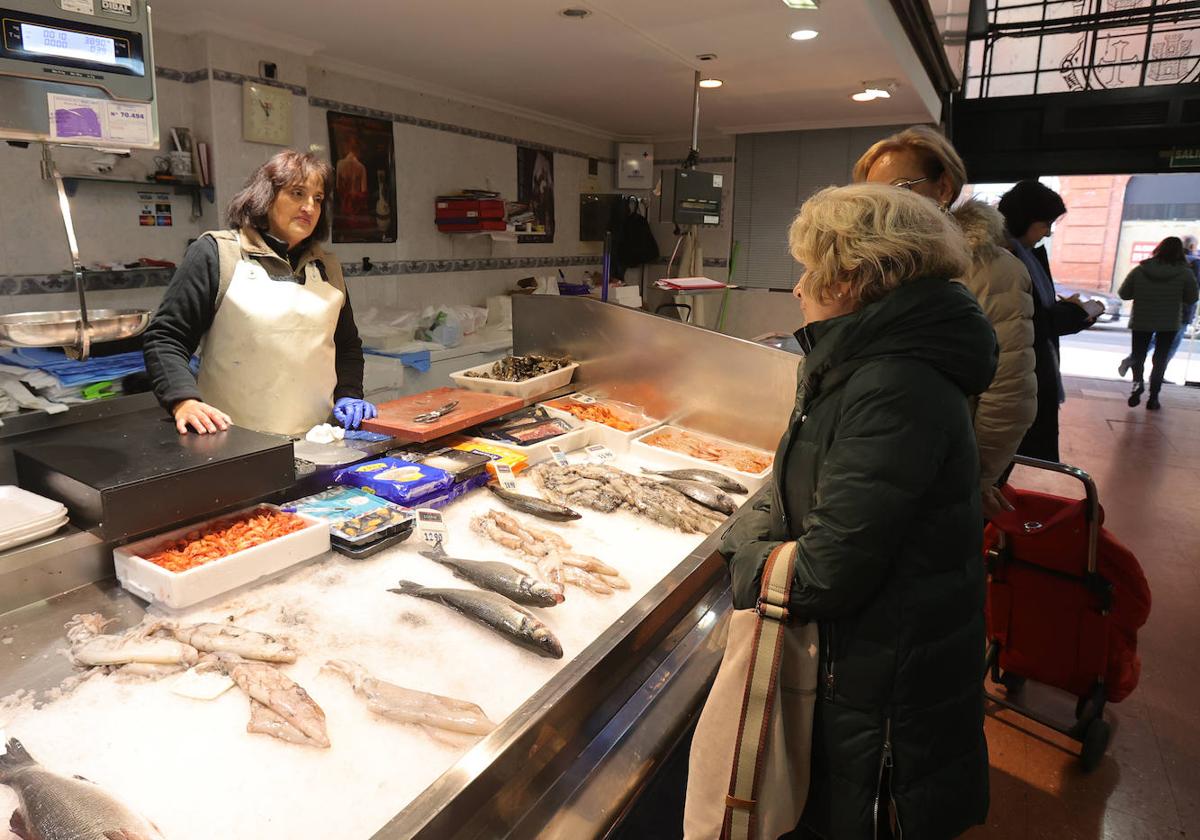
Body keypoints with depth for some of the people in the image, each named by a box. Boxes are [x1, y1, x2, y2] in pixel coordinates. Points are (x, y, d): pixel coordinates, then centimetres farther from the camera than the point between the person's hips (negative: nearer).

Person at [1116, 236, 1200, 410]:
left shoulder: (1139, 270, -9)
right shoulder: (1185, 273, -11)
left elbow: (1123, 294, -3)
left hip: (1141, 321, 0)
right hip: (1170, 324, 0)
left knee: (1138, 355, 16)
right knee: (1160, 359, 12)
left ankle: (1138, 381, -11)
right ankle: (1153, 398, 12)